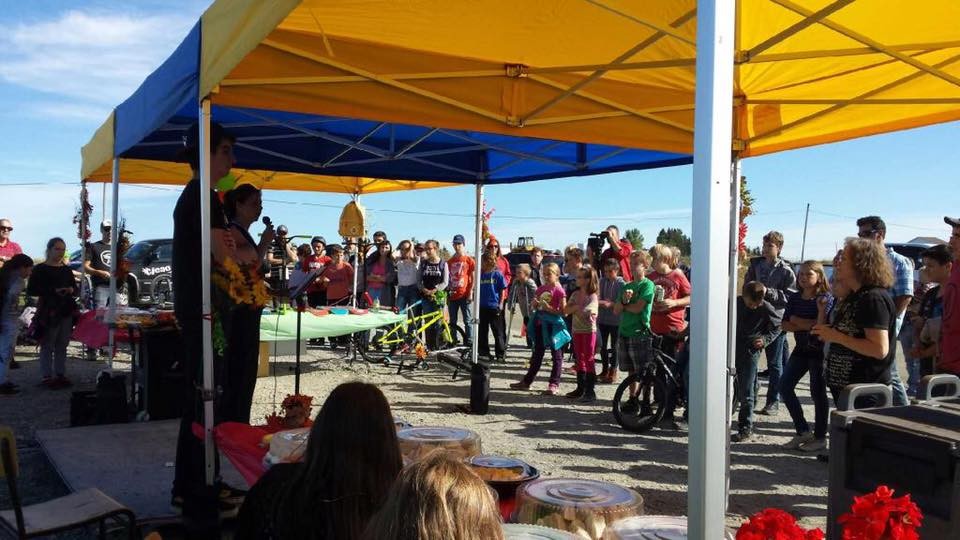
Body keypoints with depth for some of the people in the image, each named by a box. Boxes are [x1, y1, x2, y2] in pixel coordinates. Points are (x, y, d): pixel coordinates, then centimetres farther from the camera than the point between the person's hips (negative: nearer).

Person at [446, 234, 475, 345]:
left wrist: (471, 293, -8)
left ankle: (469, 343, 3)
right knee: (452, 322, 9)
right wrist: (447, 291, 9)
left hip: (464, 295, -4)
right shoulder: (450, 261, 11)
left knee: (468, 321, 0)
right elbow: (448, 278, 15)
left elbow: (473, 278, -1)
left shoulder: (469, 260, 0)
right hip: (453, 295, 4)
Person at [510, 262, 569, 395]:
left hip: (553, 325, -7)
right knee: (537, 354, 15)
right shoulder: (540, 289, 9)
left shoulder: (559, 290, -10)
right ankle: (527, 381, 22)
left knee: (556, 355, 4)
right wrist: (534, 304, -5)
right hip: (540, 325, 7)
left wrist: (549, 308, -22)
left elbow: (563, 311, -14)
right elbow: (533, 307, 16)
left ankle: (554, 384, 9)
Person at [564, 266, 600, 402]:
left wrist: (574, 308, -8)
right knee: (579, 359, 13)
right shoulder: (575, 294, 7)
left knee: (589, 360, -4)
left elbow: (582, 312, -25)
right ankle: (581, 388, 22)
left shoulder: (592, 297, -12)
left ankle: (590, 391, 0)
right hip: (577, 330, 7)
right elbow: (565, 311, -3)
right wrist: (577, 307, -16)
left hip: (589, 331, -7)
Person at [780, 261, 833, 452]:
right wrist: (809, 325, -13)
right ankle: (803, 431, 12)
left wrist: (798, 321, -14)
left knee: (818, 392, 0)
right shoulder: (794, 298, 7)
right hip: (801, 349, 6)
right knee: (785, 385, 1)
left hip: (819, 350, -6)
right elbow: (785, 325, 0)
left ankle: (820, 437, 13)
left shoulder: (825, 298, -10)